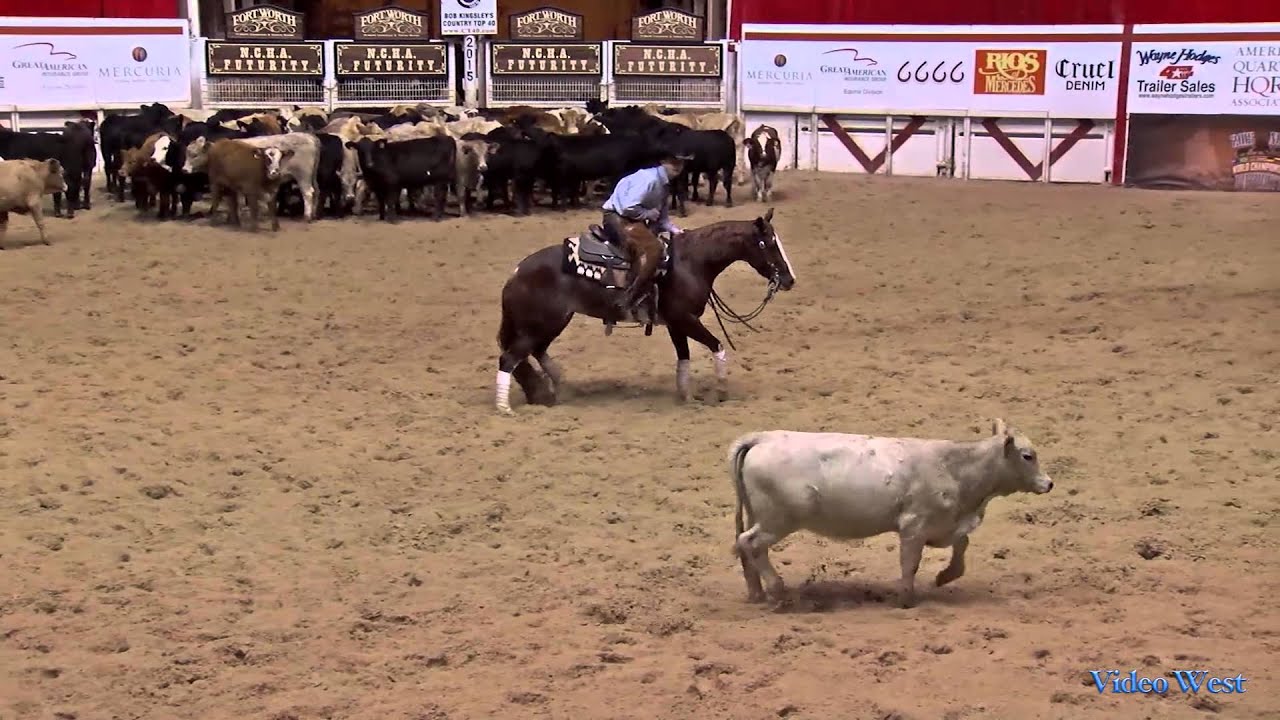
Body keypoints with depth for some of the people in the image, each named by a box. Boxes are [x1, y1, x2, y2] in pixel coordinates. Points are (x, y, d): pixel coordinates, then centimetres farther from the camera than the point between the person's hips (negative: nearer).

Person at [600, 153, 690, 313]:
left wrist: (674, 230, 0)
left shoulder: (665, 184, 11)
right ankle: (627, 300, -29)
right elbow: (628, 208, -28)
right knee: (651, 249, -30)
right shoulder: (649, 178, -20)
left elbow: (662, 217, 17)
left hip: (636, 220, 11)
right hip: (618, 218, -11)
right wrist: (649, 214, -14)